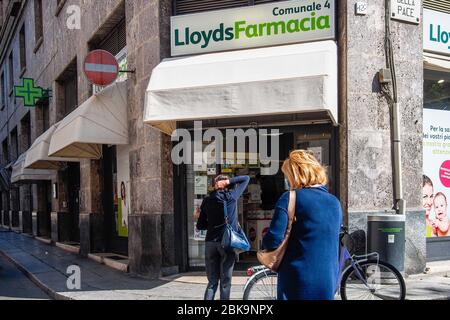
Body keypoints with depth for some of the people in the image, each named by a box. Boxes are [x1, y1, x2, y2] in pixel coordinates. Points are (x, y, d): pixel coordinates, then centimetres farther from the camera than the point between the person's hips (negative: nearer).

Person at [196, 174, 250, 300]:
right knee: (225, 281, 4)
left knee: (212, 281, 10)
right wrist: (228, 181, 0)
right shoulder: (231, 196, 0)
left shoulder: (207, 200, 8)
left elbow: (200, 226, 10)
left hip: (210, 242, 3)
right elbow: (246, 178, 11)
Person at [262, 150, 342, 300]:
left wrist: (266, 240, 4)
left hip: (298, 284, -5)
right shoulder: (335, 203, 8)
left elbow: (273, 241, -16)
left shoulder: (290, 198, -11)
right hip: (328, 286, 5)